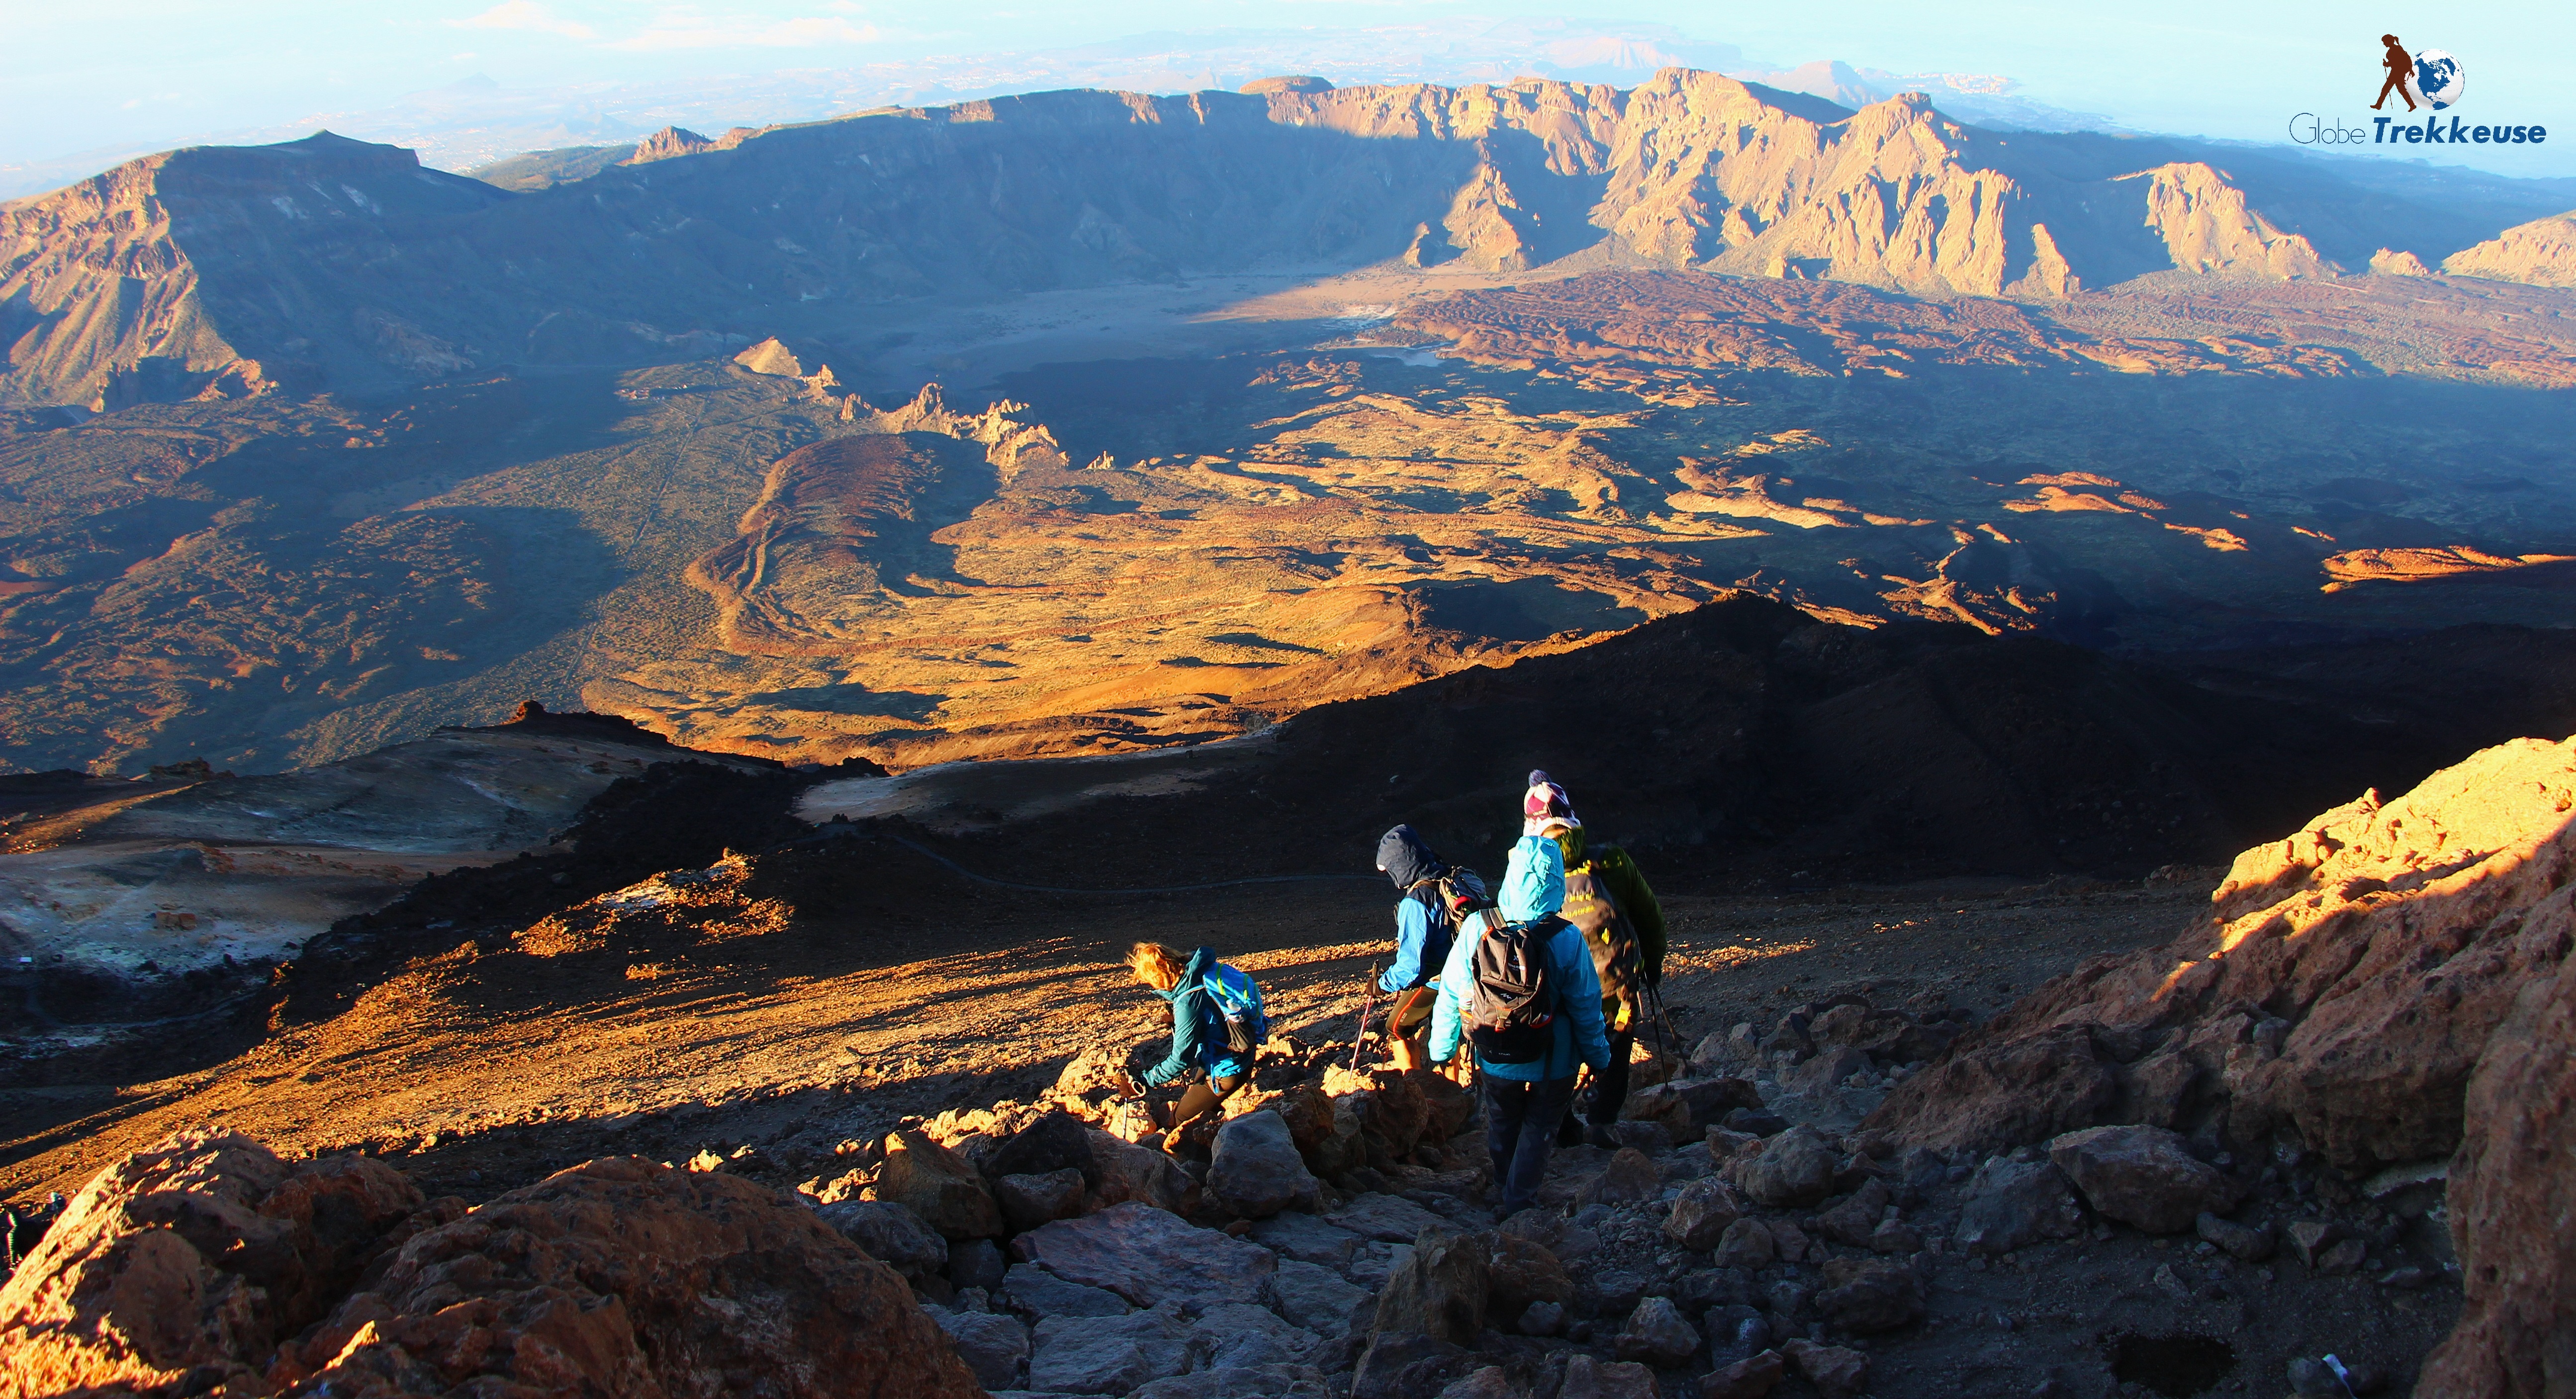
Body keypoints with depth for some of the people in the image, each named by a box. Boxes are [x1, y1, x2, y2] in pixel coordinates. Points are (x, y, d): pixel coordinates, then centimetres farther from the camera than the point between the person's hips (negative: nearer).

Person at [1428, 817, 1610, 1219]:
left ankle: (1504, 1190, 43)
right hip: (1551, 1065, -2)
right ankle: (1518, 1205, 20)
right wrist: (1599, 1059, 4)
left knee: (1501, 1126, 24)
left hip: (1495, 1062, 2)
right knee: (1537, 1132, 17)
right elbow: (1586, 1008, -12)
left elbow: (1450, 995, -9)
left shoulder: (1476, 928, -18)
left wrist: (1441, 1049, 6)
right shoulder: (1567, 940, -22)